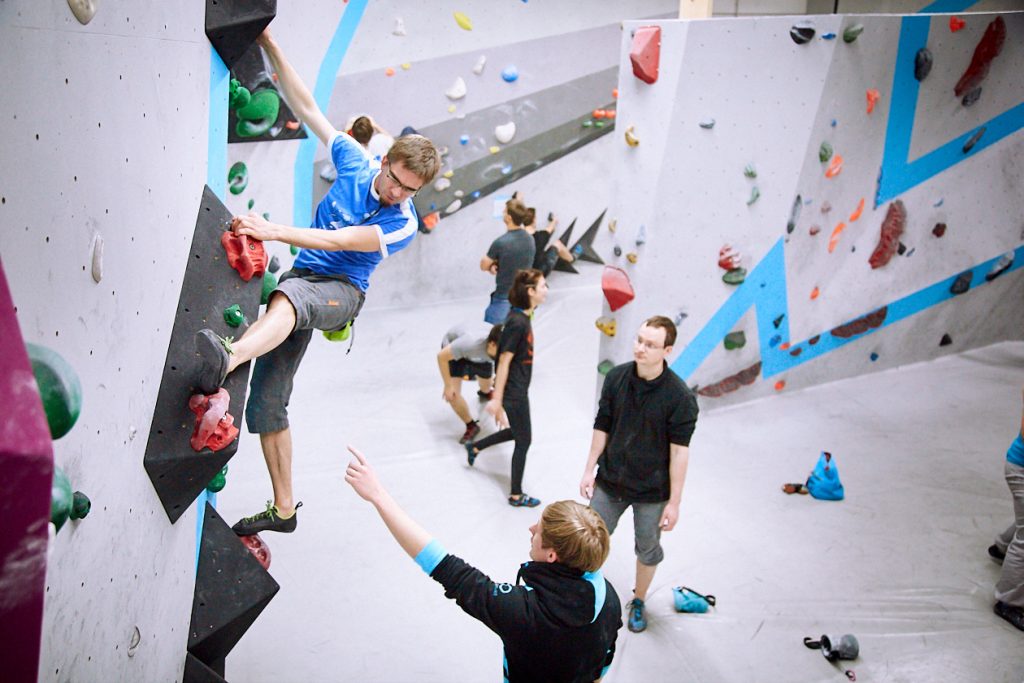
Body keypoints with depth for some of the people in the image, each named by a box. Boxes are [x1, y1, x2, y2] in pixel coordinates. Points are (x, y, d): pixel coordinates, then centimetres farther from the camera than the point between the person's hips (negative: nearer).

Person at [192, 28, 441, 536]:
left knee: (289, 293, -44)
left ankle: (225, 362, -71)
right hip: (301, 281, 5)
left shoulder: (402, 223, -12)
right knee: (266, 405, 1)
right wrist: (269, 45, 3)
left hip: (341, 291, -5)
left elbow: (336, 240, -23)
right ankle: (283, 509, 11)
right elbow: (306, 105, 7)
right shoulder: (355, 162, 2)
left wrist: (271, 231, -32)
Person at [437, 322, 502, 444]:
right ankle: (471, 426, 9)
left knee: (486, 383, 24)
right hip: (452, 348, -3)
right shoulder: (471, 343, -48)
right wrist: (448, 386, -27)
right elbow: (441, 356, -33)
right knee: (452, 394, -17)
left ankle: (485, 392, 65)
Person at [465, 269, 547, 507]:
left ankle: (475, 447, 43)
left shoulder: (522, 317, 3)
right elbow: (504, 362, -23)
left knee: (517, 432, 26)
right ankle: (516, 496, 19)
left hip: (518, 390, 9)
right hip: (513, 393, -9)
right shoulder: (518, 322, -25)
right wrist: (496, 399, -20)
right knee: (523, 440, 5)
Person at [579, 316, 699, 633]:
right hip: (609, 482, 2)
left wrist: (674, 502, -12)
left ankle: (638, 601, 41)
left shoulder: (679, 395, -19)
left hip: (652, 491, -2)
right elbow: (602, 427, 1)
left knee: (648, 549, 17)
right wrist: (589, 470, 5)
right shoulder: (616, 377, -9)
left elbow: (679, 451, -15)